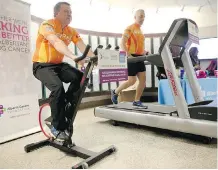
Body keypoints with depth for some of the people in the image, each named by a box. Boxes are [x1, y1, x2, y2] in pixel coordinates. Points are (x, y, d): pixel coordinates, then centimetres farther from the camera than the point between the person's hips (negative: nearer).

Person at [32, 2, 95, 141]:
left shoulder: (72, 31, 4)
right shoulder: (47, 25, -14)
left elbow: (83, 46, -11)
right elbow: (57, 43, -34)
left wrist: (93, 57, -31)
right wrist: (73, 57, -50)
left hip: (59, 65, 6)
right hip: (42, 65, -5)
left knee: (81, 77, -21)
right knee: (58, 87, -32)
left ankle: (64, 107, -1)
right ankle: (58, 127, -14)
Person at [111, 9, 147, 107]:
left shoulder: (140, 31, 20)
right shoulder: (130, 28, -5)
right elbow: (122, 43, -16)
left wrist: (144, 52, 11)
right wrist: (129, 55, -24)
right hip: (131, 58, -8)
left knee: (143, 79, 1)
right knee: (132, 81, -9)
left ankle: (136, 101, 11)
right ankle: (115, 92, 13)